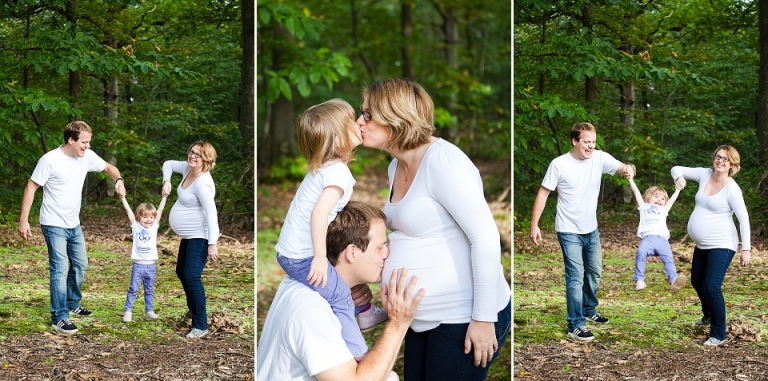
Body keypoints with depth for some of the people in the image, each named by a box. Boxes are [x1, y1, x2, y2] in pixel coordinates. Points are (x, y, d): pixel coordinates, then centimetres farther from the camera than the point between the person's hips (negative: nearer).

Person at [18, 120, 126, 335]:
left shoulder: (87, 156, -3)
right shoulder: (50, 160, -20)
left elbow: (109, 168, 13)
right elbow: (31, 188, -15)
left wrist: (118, 180, -10)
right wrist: (23, 220, -17)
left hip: (74, 224, 7)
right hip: (54, 225, -7)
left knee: (80, 265, 17)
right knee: (60, 269, -13)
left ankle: (72, 304, 36)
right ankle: (59, 318, -10)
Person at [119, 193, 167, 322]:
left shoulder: (154, 226, 4)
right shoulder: (135, 226, 0)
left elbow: (160, 210, 0)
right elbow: (128, 210, -7)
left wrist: (164, 197, -5)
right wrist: (123, 197, -13)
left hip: (150, 265, 2)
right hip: (138, 264, -2)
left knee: (149, 290, 12)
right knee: (133, 289, 1)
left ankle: (150, 311, 20)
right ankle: (128, 311, 5)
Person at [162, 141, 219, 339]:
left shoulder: (202, 183, -26)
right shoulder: (188, 168, 1)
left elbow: (211, 213, -30)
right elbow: (168, 164, 20)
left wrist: (212, 243, -33)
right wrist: (166, 181, 0)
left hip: (200, 236, -11)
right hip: (188, 235, 11)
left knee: (192, 276, -19)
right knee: (181, 272, 22)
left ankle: (201, 325, -15)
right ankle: (193, 310, 41)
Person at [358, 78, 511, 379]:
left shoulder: (441, 159, -19)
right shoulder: (397, 166, 9)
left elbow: (485, 237, -22)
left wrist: (484, 319, -21)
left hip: (465, 319, -9)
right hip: (425, 317, 9)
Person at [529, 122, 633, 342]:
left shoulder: (600, 158, -7)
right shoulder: (559, 164, -17)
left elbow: (621, 167, -17)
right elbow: (543, 193, -12)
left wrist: (628, 170, -43)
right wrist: (534, 224, -14)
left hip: (591, 230, 5)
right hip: (569, 232, -5)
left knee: (594, 273, 20)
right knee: (576, 277, -9)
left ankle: (589, 311, 40)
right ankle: (575, 325, -4)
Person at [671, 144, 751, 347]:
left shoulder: (731, 189, -17)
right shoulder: (705, 174, 0)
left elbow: (743, 219, -16)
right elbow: (677, 169, 9)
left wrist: (746, 249, -19)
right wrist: (679, 177, -15)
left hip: (721, 246, -8)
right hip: (702, 245, 8)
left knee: (712, 287, -16)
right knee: (697, 282, 24)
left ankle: (718, 334, -2)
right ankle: (708, 315, 51)